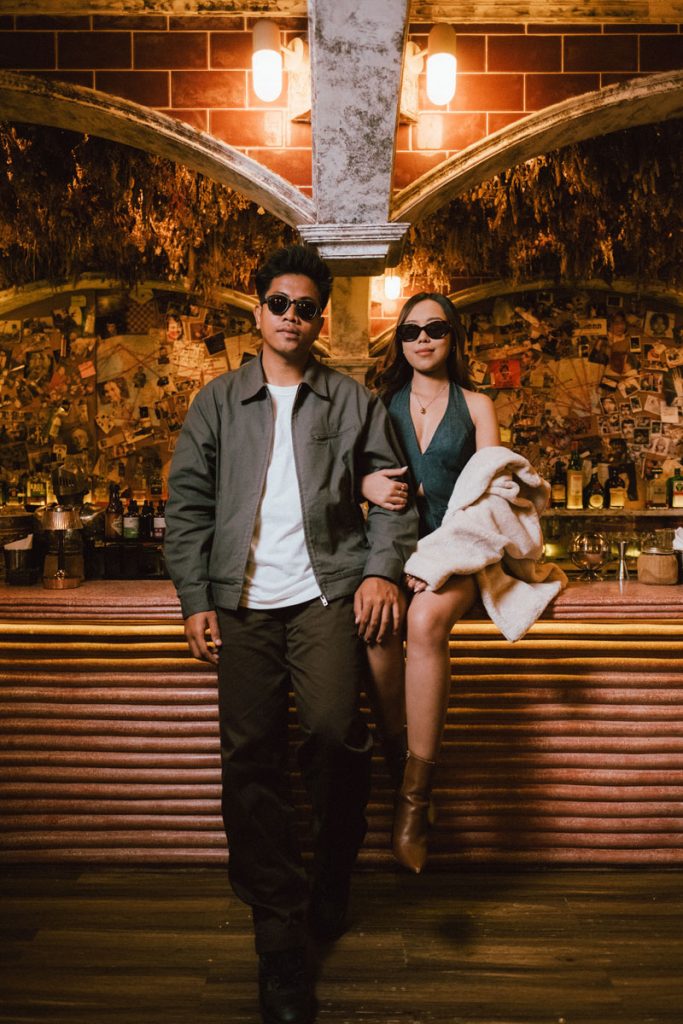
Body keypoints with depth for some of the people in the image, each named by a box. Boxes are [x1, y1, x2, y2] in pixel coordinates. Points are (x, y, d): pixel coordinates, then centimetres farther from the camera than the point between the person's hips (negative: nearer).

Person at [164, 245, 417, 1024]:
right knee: (250, 763, -1)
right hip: (243, 605, 2)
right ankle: (280, 938, 13)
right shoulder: (216, 401, 13)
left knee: (333, 731, -20)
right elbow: (187, 504, 8)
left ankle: (333, 872, 12)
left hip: (325, 592, -1)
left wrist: (382, 569, -5)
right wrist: (195, 599, 0)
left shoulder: (354, 402, 12)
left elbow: (393, 493, 11)